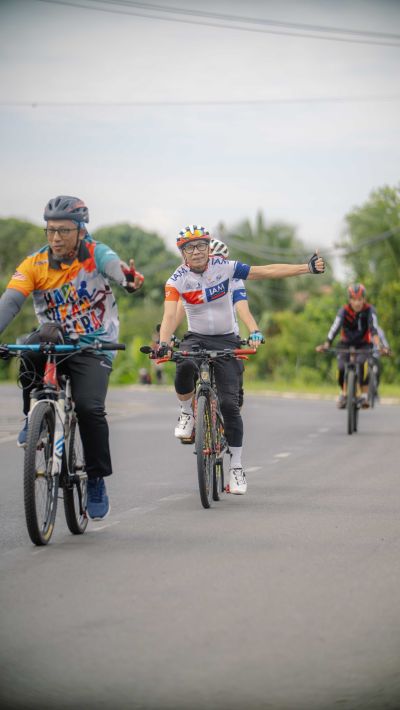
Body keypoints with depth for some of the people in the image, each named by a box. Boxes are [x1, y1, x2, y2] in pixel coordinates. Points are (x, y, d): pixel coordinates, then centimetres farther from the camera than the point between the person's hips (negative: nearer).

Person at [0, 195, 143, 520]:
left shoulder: (95, 254, -11)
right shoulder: (34, 264, -7)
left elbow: (112, 264, -34)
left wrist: (128, 277, -59)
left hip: (93, 348, -1)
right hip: (56, 344, 1)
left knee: (90, 408, -22)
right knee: (34, 345, -34)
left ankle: (97, 481, -1)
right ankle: (34, 417, -13)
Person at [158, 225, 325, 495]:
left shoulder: (225, 267, -9)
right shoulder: (177, 280, -10)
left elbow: (267, 271, -9)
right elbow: (170, 314, -23)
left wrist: (308, 268, -14)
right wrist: (164, 342, -43)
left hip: (226, 341, 0)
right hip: (196, 338, 0)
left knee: (230, 403, -9)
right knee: (184, 366, -36)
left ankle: (236, 466, 1)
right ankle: (187, 413, -8)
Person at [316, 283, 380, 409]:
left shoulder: (369, 310, -20)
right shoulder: (344, 310, -20)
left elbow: (374, 328, -34)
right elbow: (335, 328, -31)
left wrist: (377, 345, -52)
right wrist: (325, 345, -46)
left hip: (363, 345, -1)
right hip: (346, 344, 1)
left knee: (362, 364, -30)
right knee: (342, 369, -18)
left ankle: (364, 395, -21)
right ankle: (344, 393, 10)